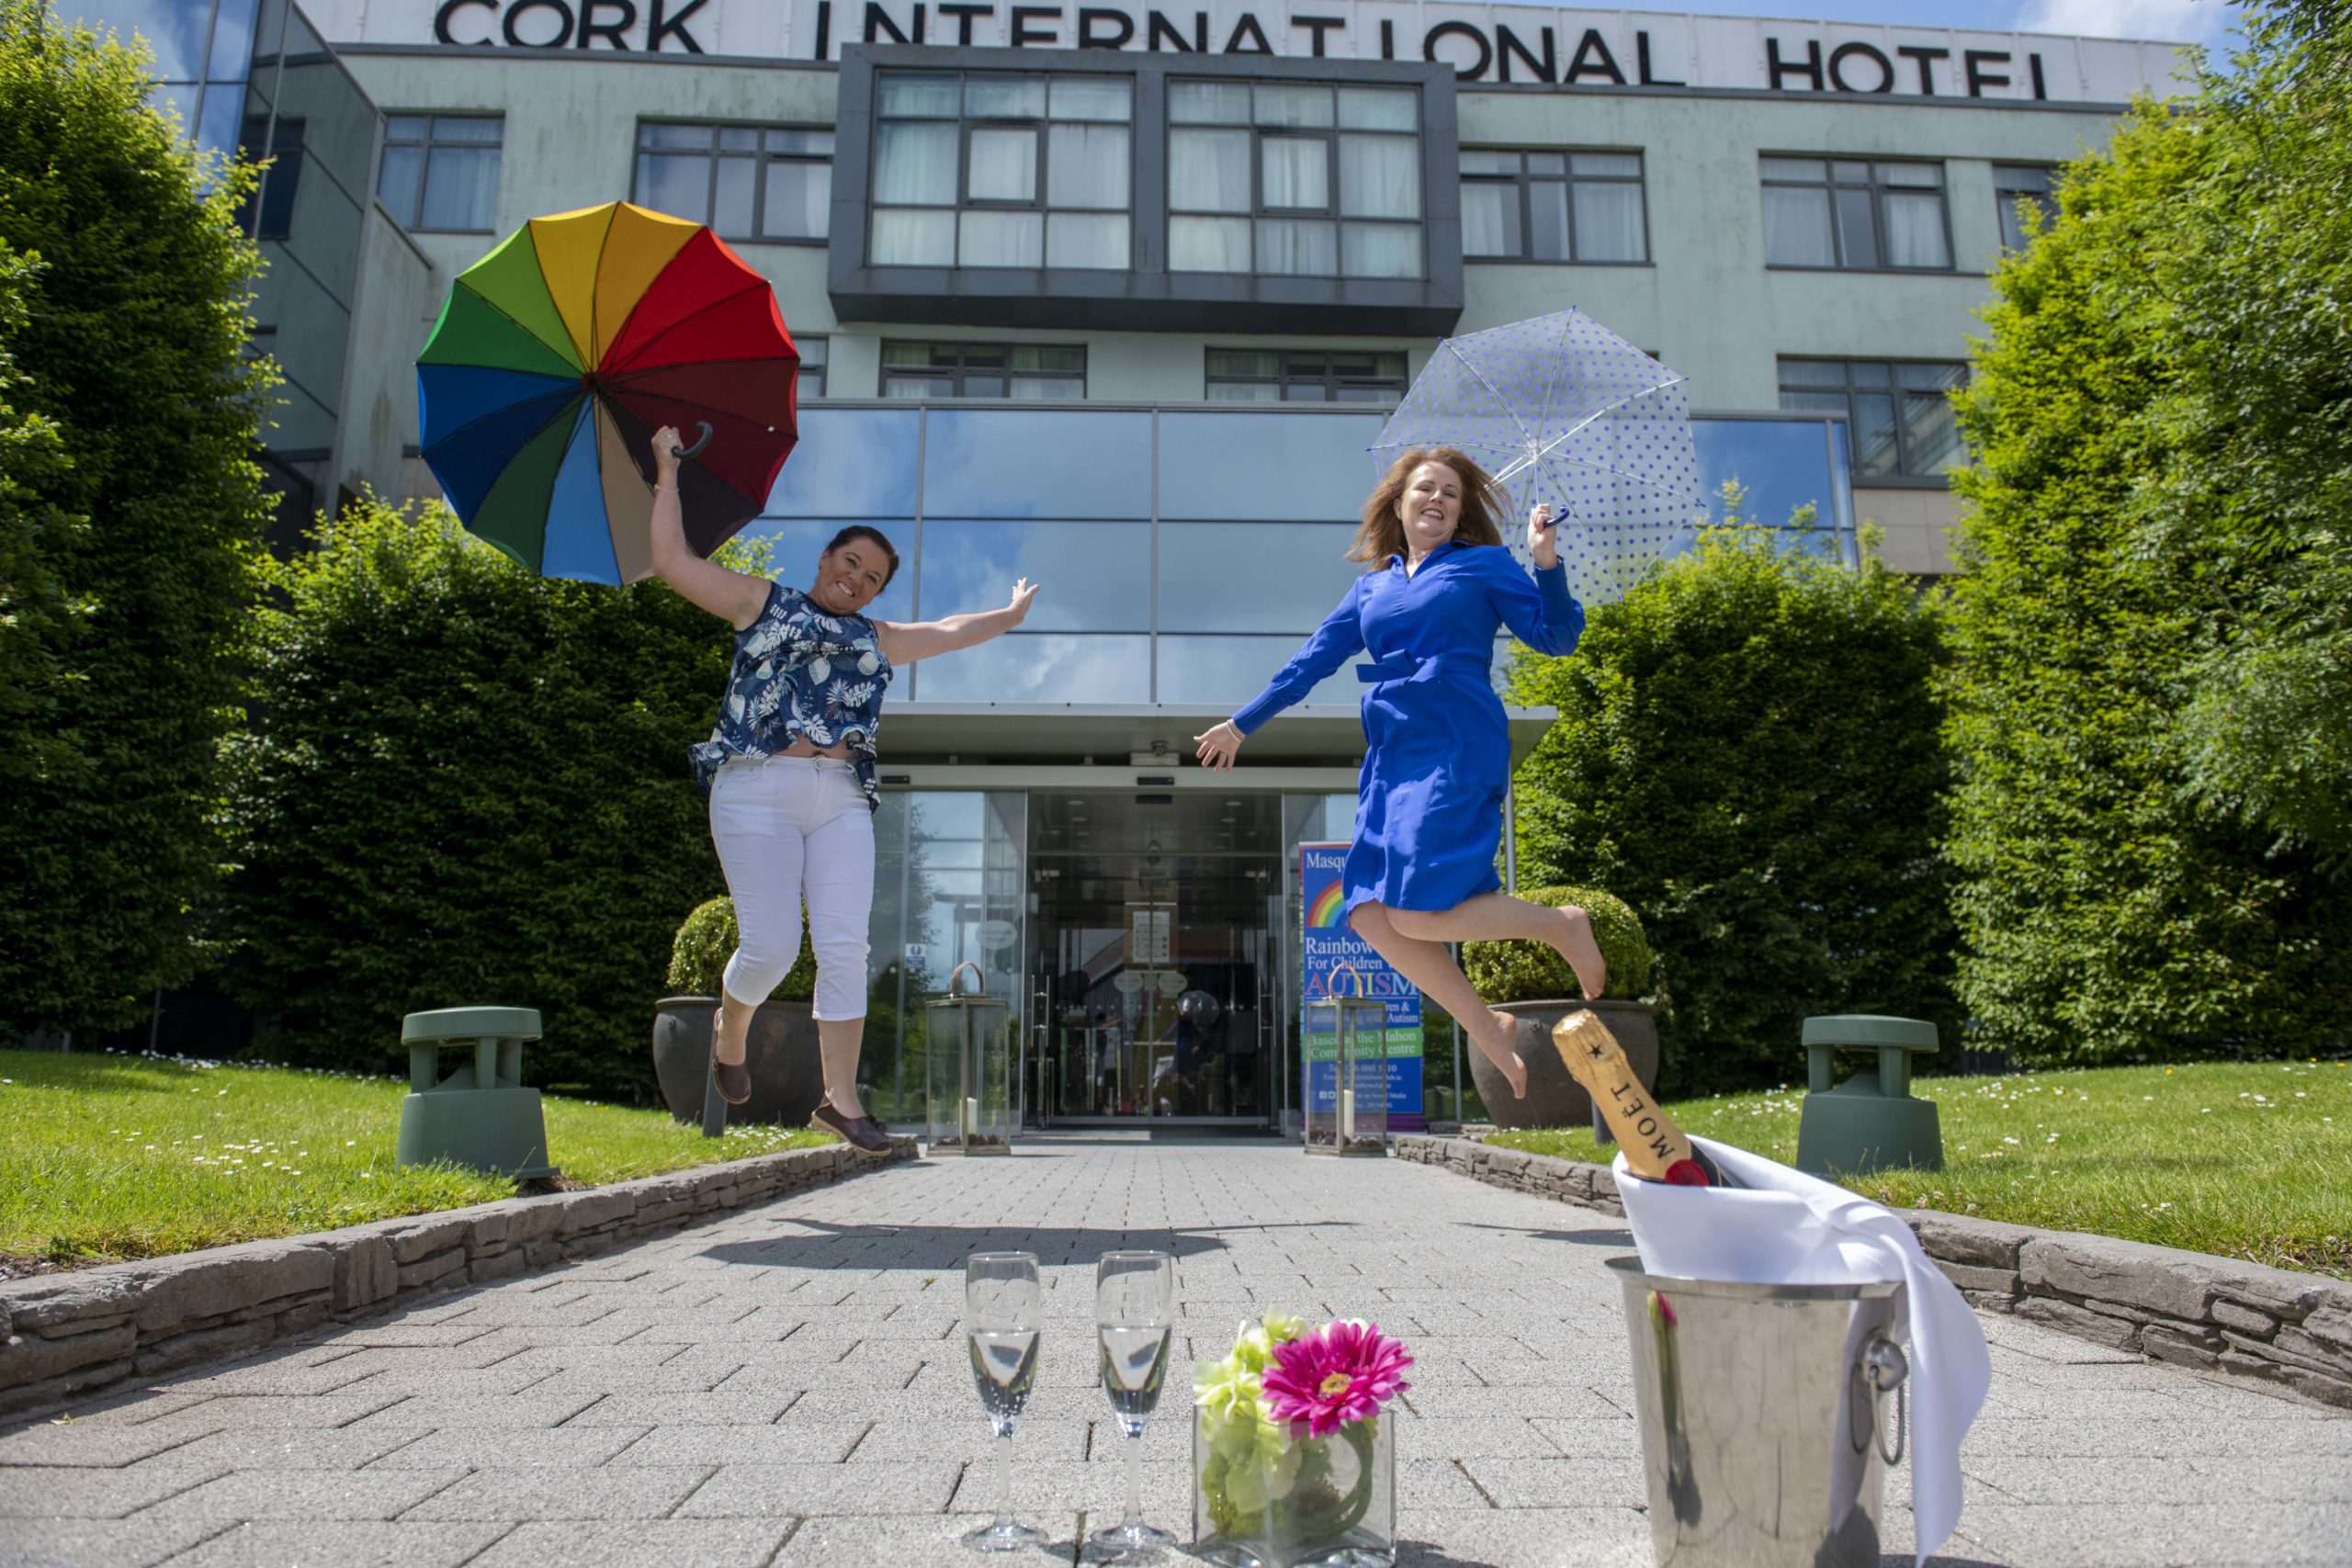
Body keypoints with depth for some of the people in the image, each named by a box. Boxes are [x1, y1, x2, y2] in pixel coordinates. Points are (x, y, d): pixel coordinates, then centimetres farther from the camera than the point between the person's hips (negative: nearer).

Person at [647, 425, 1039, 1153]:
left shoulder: (875, 640, 25)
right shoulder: (761, 601, 14)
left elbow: (950, 631, 38)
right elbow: (673, 563, 9)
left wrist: (1011, 615, 48)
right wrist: (668, 475, 12)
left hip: (841, 800, 4)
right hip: (758, 793, -4)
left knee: (844, 948, -6)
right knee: (771, 945, -9)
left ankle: (841, 1098, -1)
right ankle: (729, 1034, 25)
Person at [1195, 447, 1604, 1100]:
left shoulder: (1484, 565, 9)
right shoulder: (1371, 587, 21)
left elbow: (1555, 636, 2)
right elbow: (1312, 660, 26)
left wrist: (1547, 564, -15)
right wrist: (1242, 724, 28)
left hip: (1457, 750, -6)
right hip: (1389, 757, 6)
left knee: (1419, 914, -17)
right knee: (1371, 916, -6)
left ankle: (1563, 925, 7)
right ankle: (1489, 1031, 8)